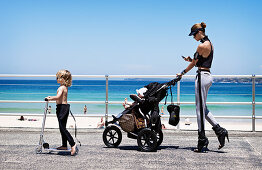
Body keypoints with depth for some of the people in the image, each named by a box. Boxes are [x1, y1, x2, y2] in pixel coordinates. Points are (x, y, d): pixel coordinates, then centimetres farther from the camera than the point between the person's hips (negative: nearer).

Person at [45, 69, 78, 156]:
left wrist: (50, 98, -19)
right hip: (65, 107, 10)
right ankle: (64, 145, 20)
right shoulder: (65, 87, 15)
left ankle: (73, 144, -15)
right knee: (62, 127, 15)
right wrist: (52, 97, 28)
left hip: (61, 107, -10)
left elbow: (58, 97, -31)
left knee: (62, 128, -10)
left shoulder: (61, 87, -16)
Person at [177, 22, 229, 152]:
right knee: (202, 107, 15)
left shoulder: (201, 46, -14)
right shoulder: (209, 44, 16)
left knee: (200, 108, -4)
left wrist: (182, 73, 6)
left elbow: (193, 63, -6)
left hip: (202, 76, -10)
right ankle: (219, 130, 12)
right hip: (207, 76, 10)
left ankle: (202, 139, 1)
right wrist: (191, 60, 9)